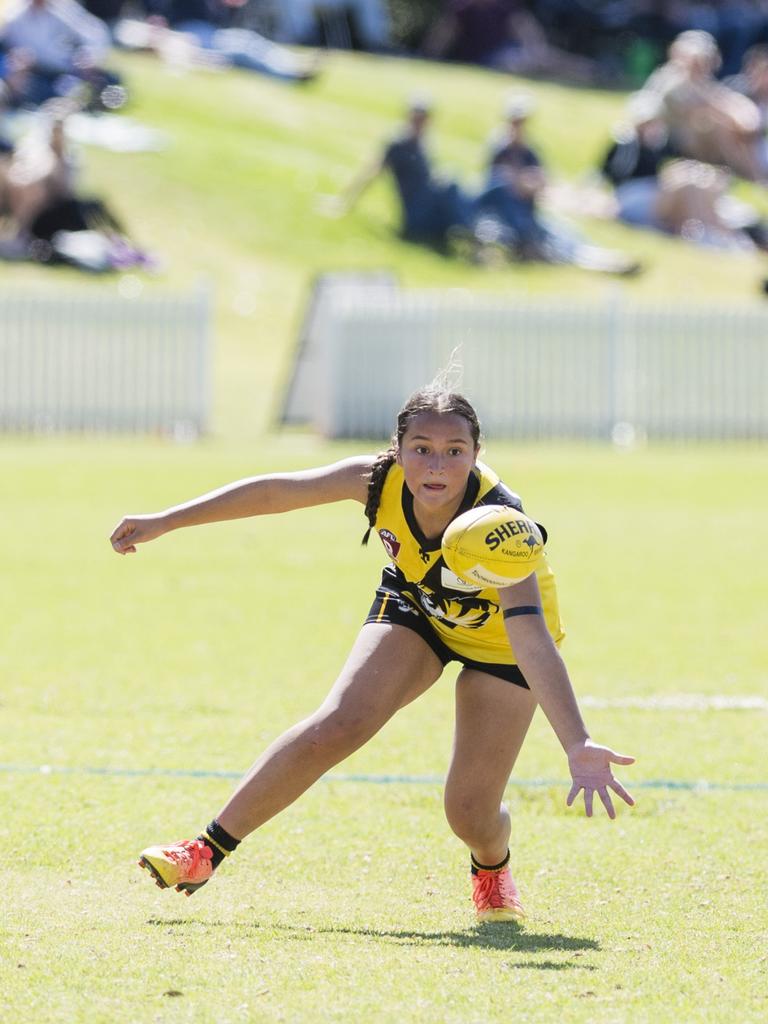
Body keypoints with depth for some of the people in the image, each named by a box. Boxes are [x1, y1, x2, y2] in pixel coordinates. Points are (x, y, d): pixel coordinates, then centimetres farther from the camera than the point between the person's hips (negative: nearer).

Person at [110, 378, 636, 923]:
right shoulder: (381, 480, -29)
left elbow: (532, 638, -51)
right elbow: (273, 491, -15)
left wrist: (578, 745, -63)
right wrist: (164, 522, -11)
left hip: (499, 637, -3)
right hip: (415, 604, 3)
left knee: (471, 815, -6)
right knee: (335, 728, -17)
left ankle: (493, 867, 32)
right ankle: (209, 850, -5)